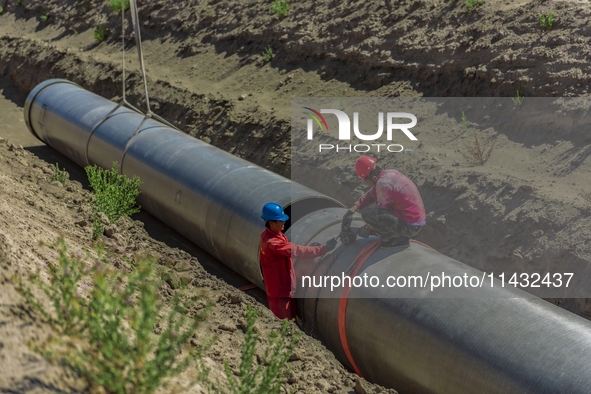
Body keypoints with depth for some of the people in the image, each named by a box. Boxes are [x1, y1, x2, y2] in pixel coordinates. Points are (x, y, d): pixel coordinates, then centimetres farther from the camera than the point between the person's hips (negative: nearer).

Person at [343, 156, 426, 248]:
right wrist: (351, 211, 11)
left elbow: (381, 212, -11)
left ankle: (397, 238, -5)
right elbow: (370, 196, 15)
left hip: (409, 227, -10)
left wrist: (366, 229, 3)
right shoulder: (390, 173, 7)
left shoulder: (383, 184, -20)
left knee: (366, 213, -16)